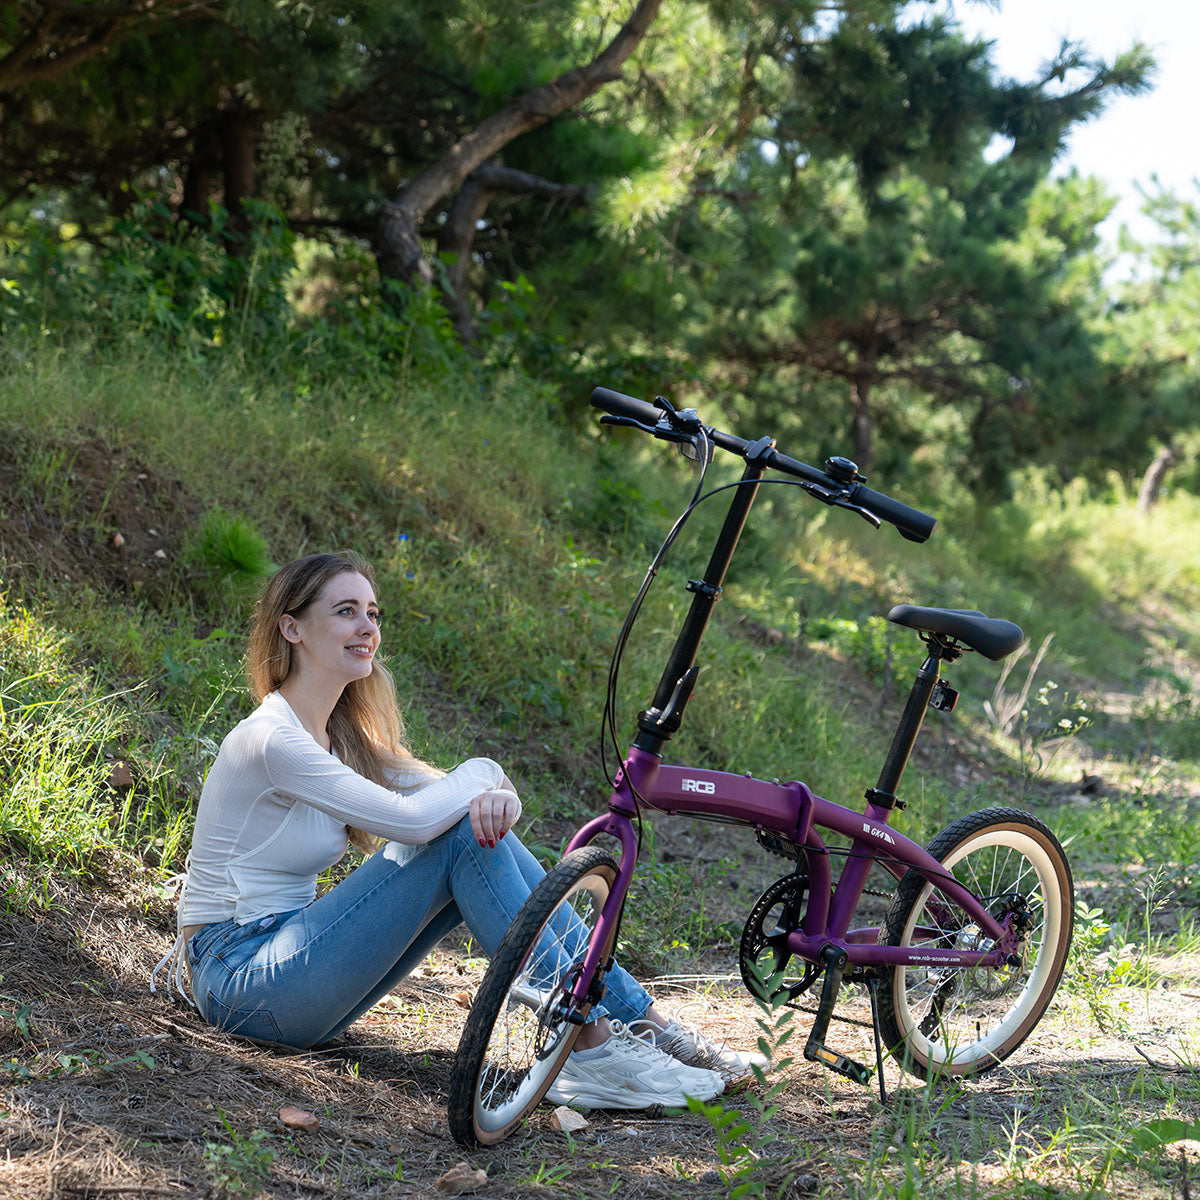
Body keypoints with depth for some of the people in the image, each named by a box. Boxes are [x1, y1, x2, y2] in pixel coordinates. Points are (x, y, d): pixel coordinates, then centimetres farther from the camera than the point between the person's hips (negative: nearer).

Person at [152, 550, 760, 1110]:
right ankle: (592, 1051, -19)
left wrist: (497, 795, -20)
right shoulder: (272, 739, -18)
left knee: (482, 826, -6)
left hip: (285, 958, 8)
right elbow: (412, 818, -27)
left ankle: (641, 1022, -6)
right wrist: (482, 771, -7)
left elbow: (449, 791, 4)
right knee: (463, 838, -18)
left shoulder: (340, 736, 11)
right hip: (240, 978, -8)